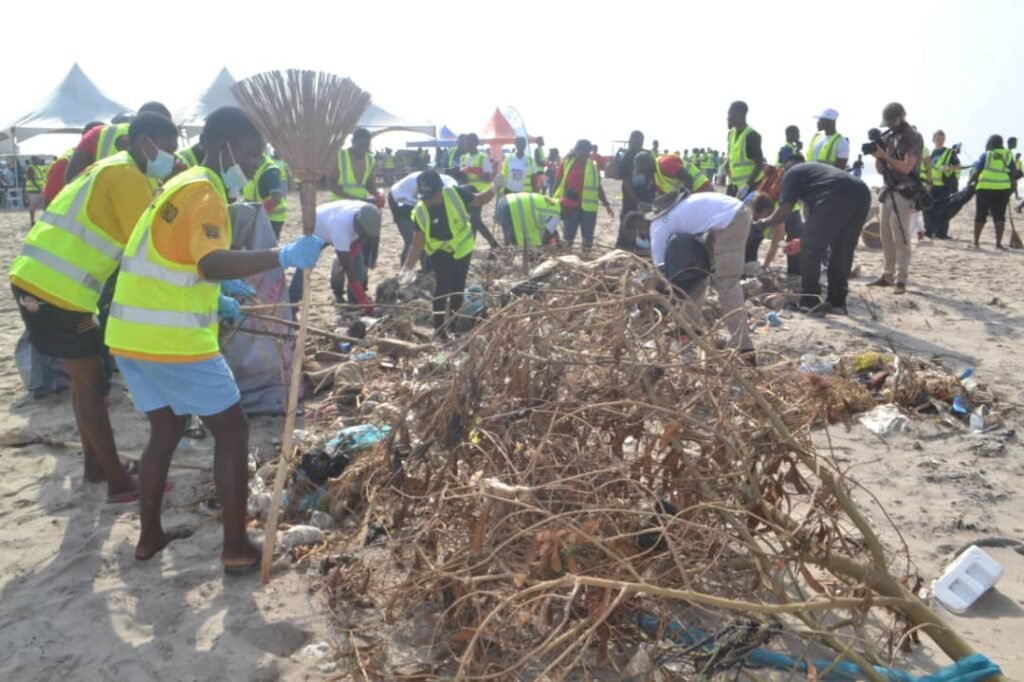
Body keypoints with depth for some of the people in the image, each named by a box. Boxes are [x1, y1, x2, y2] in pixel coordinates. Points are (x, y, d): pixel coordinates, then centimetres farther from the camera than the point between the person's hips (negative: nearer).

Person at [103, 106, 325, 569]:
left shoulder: (181, 185, 17)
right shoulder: (204, 193, -14)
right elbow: (212, 265, -33)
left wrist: (211, 301, 26)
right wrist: (284, 256, -41)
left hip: (131, 334, 9)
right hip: (172, 340, -9)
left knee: (165, 430, 21)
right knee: (232, 431, 2)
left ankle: (149, 535, 31)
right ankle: (236, 548, 7)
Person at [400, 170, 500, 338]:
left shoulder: (456, 194, -27)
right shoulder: (420, 212, -25)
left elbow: (479, 200, -9)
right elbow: (417, 244, -21)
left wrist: (493, 190, -28)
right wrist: (407, 267, -31)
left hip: (462, 246, 1)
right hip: (439, 250, -1)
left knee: (458, 287, 12)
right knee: (442, 286, -13)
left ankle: (454, 323, 31)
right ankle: (439, 328, 1)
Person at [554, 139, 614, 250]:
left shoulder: (593, 166, 6)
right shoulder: (566, 163, 3)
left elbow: (598, 187, 11)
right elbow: (558, 183, 7)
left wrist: (606, 204, 9)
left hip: (588, 207, 1)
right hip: (569, 206, -1)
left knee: (588, 236, 6)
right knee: (568, 235, 5)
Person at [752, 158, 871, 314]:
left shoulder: (792, 173, 19)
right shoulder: (817, 167, 41)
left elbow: (784, 211, 7)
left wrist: (765, 222, 26)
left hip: (837, 195, -7)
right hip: (862, 193, 8)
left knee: (811, 247, 3)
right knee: (842, 251, 18)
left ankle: (809, 302, 2)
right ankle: (837, 302, 20)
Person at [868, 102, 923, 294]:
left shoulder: (913, 138, -7)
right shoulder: (887, 137, 13)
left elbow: (906, 167, -14)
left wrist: (885, 156, -16)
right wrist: (877, 156, -5)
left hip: (904, 192, -7)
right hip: (888, 191, 7)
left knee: (900, 238, -10)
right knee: (886, 236, 9)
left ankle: (900, 280, -10)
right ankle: (887, 275, 15)